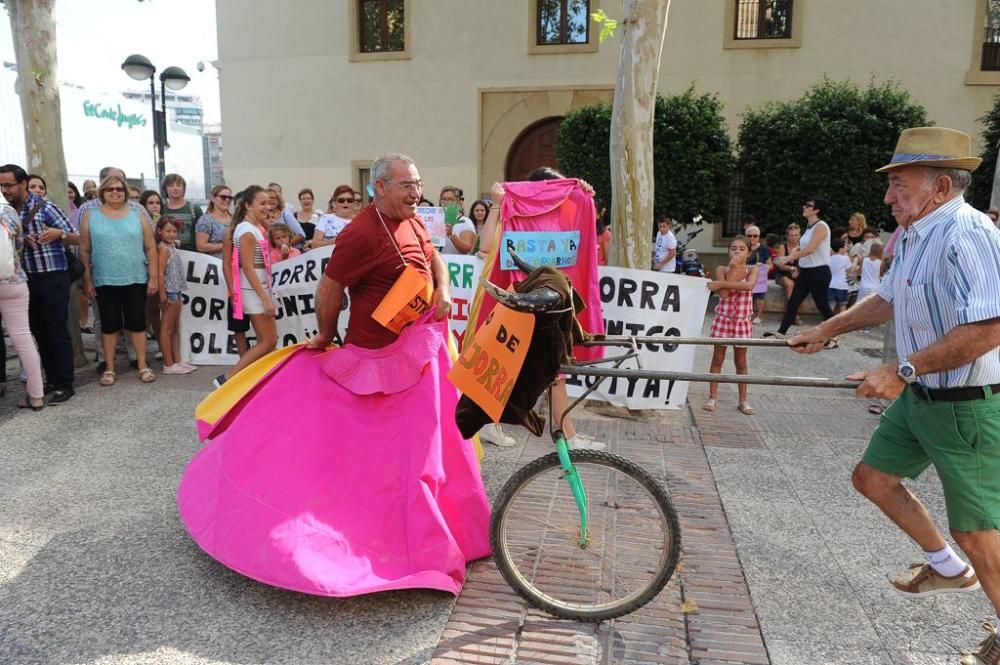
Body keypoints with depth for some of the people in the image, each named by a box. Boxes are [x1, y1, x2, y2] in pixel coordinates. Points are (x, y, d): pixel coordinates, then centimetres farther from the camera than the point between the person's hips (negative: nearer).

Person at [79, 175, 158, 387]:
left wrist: (153, 277, -2)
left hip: (136, 280, 0)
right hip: (104, 282, 0)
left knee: (137, 323, 5)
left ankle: (143, 366, 13)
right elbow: (84, 250, 4)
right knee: (109, 325, 6)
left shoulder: (136, 215, 5)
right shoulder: (90, 216, 4)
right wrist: (87, 279, -1)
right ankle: (109, 368, 15)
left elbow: (150, 248, 4)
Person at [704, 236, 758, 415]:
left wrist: (721, 283, -25)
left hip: (742, 322, 0)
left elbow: (749, 285, -26)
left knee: (741, 362, 10)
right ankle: (713, 397, 16)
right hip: (723, 320, 0)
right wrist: (733, 268, -18)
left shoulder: (753, 269, -4)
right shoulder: (722, 269, -5)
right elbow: (724, 295, -19)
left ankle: (743, 400, 19)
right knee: (717, 359, 7)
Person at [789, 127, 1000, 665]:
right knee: (873, 477, 17)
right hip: (920, 397, 10)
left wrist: (902, 370, -30)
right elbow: (887, 299, 22)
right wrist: (826, 329, 23)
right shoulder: (912, 235, 8)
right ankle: (947, 567, 37)